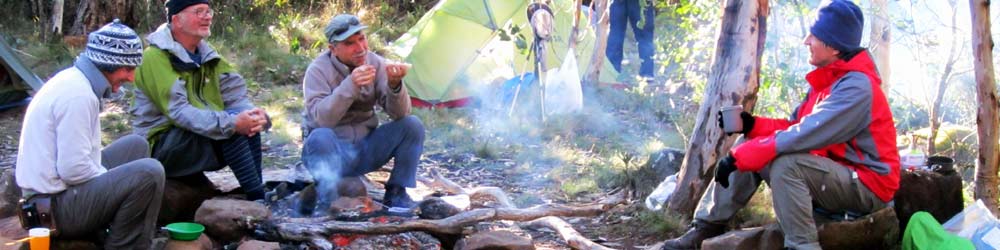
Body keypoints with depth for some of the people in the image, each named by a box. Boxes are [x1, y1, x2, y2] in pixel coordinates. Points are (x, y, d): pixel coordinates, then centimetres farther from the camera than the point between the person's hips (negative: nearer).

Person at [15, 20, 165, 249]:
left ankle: (105, 231, 12)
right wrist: (115, 181, -9)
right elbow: (73, 170, -24)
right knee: (149, 172, -23)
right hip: (55, 205, -11)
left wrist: (113, 179, 8)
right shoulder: (78, 94, -20)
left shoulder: (73, 79, 10)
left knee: (136, 145, 17)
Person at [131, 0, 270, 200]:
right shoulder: (156, 57, -14)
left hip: (201, 139, 7)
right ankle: (258, 200, -26)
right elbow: (178, 111, -25)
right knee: (231, 128, -27)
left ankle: (258, 197, -19)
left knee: (247, 124, -16)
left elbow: (237, 96, -1)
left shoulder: (207, 56, 10)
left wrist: (257, 115, -24)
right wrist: (231, 123, -35)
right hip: (161, 148, -7)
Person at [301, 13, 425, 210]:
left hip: (366, 149, 5)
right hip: (332, 152, -4)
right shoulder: (318, 70, -15)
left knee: (412, 125, -15)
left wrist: (395, 85, -33)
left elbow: (399, 114, -13)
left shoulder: (376, 63, -5)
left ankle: (396, 194, -5)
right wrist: (350, 86, -42)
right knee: (320, 137, -37)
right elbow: (320, 119, -30)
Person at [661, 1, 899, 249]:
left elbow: (805, 136, -30)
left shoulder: (857, 87, -22)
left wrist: (739, 156, -27)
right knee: (750, 151, 1)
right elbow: (794, 128, 10)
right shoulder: (827, 80, 9)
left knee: (785, 164, -33)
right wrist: (751, 124, -7)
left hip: (867, 185, -9)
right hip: (831, 173, 9)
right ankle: (705, 229, -1)